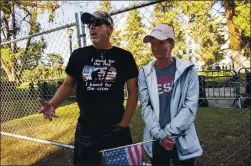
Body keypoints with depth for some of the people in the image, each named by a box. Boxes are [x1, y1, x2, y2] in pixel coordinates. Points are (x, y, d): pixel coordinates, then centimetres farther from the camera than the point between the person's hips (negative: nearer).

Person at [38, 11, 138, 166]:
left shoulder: (124, 57, -3)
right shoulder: (79, 55, 2)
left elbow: (133, 91, -1)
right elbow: (68, 85, 8)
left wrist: (124, 123, -7)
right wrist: (52, 105, -10)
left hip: (116, 130, -1)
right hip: (85, 130, 2)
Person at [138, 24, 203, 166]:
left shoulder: (187, 70, -2)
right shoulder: (145, 73, 3)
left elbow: (191, 106, -8)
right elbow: (145, 107, -3)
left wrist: (167, 132, -14)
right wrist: (159, 134, -14)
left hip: (183, 141, -1)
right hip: (156, 141, 2)